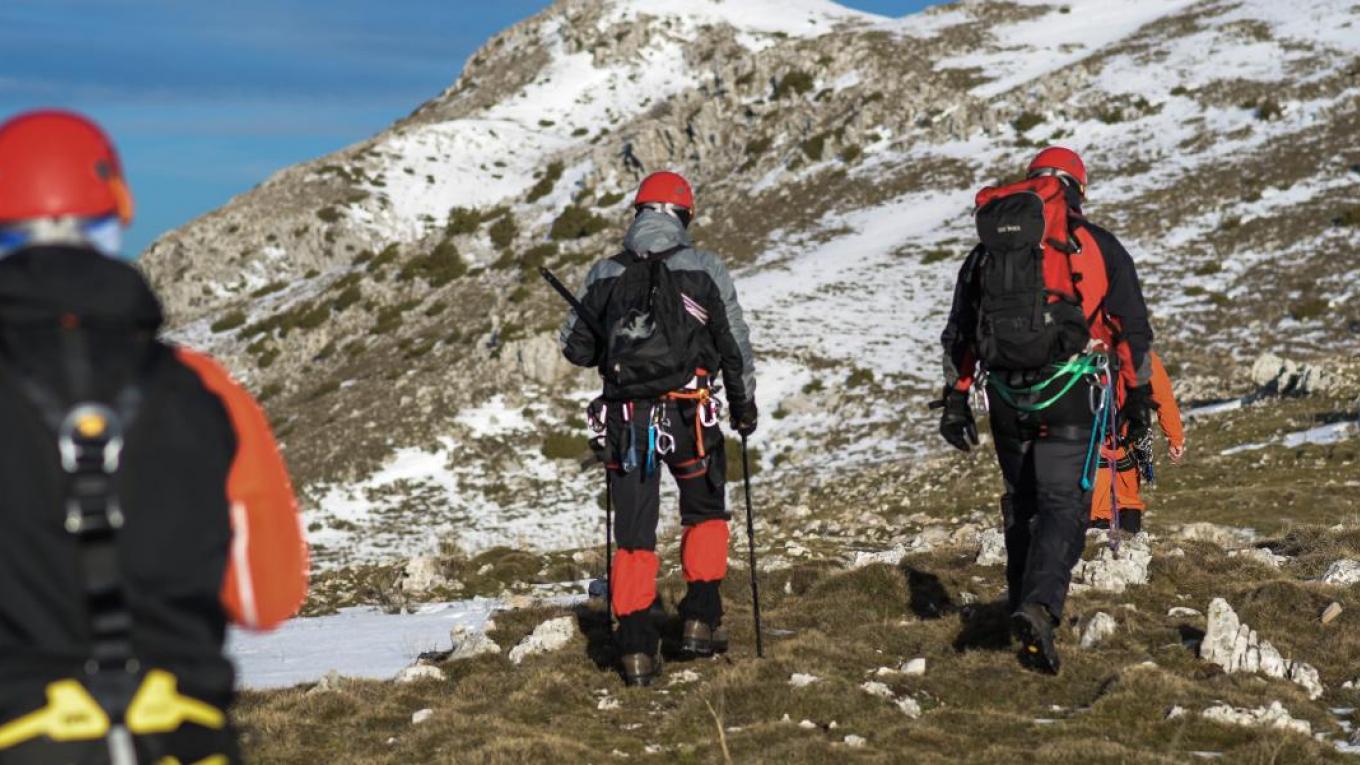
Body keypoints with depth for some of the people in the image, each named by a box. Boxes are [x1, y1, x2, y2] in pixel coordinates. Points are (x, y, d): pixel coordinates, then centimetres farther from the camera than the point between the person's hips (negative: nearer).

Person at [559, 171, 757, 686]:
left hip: (625, 418, 2)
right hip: (688, 416, -2)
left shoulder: (604, 276, 4)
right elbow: (736, 346, 3)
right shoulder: (706, 271, -2)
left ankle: (637, 649, 6)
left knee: (633, 534, 9)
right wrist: (744, 405, 17)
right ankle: (700, 621, 13)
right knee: (705, 513, 21)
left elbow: (575, 348, 10)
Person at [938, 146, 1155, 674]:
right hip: (1070, 394, -3)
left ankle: (1023, 606, 22)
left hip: (1007, 397, 3)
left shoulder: (986, 250, 16)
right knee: (1063, 503, -6)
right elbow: (1133, 328, 6)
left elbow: (959, 333, 17)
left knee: (1021, 503, 18)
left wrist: (955, 400, 20)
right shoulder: (1096, 245, 6)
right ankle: (1040, 606, -25)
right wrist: (1138, 397, 13)